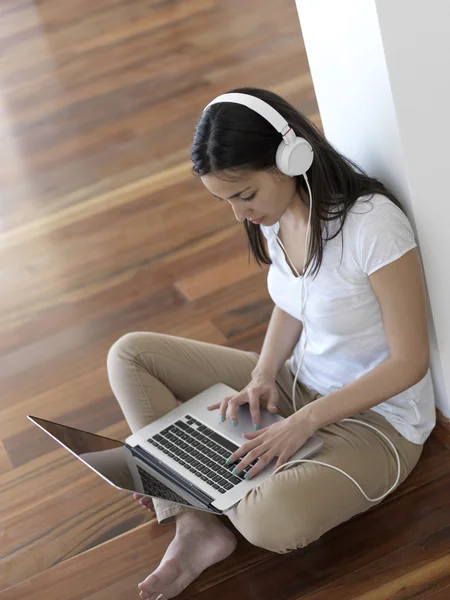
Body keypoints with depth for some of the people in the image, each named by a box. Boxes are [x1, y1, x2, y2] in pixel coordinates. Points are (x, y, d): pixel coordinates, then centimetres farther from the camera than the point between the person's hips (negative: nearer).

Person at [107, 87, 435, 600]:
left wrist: (303, 422, -25)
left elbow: (410, 361, -22)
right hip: (298, 385, 8)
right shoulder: (275, 213, -5)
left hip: (378, 416, -8)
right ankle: (196, 526, -13)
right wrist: (263, 376, -7)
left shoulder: (373, 224, -28)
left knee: (273, 523, -37)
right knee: (129, 355, 0)